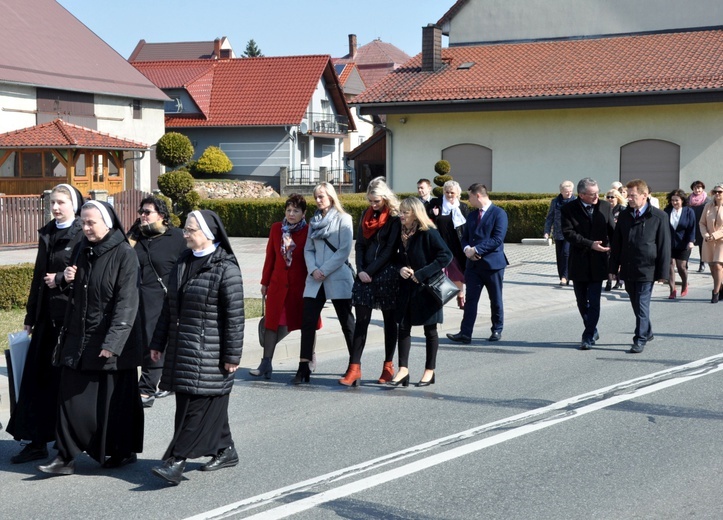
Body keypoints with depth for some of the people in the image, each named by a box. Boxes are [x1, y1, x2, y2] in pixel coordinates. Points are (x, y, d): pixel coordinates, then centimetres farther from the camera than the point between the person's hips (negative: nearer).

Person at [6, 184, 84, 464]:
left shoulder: (83, 234, -7)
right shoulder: (47, 234, 14)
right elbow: (39, 276, 17)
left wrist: (61, 280, -12)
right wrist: (31, 316, 18)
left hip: (71, 315, -7)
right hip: (47, 315, 7)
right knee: (37, 376, 4)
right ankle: (37, 441, 10)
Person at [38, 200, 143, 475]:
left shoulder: (124, 254, -12)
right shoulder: (81, 249, 8)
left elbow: (126, 303, -17)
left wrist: (113, 341, -23)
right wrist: (67, 278, -2)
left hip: (110, 341, -6)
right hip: (78, 339, 6)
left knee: (114, 400, 5)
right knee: (71, 397, 3)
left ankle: (123, 452, 22)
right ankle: (65, 456, 7)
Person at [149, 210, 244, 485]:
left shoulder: (226, 268, -12)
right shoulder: (184, 262, 11)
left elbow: (234, 315, -13)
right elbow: (169, 305, 17)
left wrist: (232, 356, -14)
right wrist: (158, 343, 16)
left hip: (209, 354, -8)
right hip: (181, 348, 8)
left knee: (197, 408, -6)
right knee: (211, 407, 14)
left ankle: (176, 462, -7)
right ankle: (226, 451, 26)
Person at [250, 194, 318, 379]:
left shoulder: (309, 232, -5)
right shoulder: (276, 228, 4)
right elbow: (270, 256, 9)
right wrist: (265, 282, 10)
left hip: (301, 283, -2)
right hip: (278, 282, 2)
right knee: (273, 321, -1)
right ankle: (266, 363, 0)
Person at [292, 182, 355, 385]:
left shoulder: (343, 219, -4)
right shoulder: (314, 221, 14)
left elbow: (344, 250, -11)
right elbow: (308, 249, 10)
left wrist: (324, 270, -14)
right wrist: (313, 269, -7)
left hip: (338, 279, -5)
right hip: (315, 280, 5)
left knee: (347, 322, 5)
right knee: (307, 322, -2)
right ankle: (303, 368, 0)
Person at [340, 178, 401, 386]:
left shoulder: (395, 218, -6)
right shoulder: (367, 214, 11)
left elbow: (390, 250, -11)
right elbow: (360, 244, 11)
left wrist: (370, 272, -12)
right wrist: (360, 270, -3)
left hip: (387, 274, -5)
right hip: (365, 274, 5)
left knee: (389, 320, 6)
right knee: (361, 320, -1)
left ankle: (388, 367, 14)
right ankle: (354, 368, -3)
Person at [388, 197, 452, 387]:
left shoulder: (428, 233, -15)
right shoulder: (401, 233, 6)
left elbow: (446, 255, -21)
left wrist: (421, 273, -22)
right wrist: (400, 268, -7)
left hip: (427, 288, -6)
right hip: (407, 288, 6)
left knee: (430, 330, 7)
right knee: (403, 327, 2)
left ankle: (430, 370, 17)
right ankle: (403, 370, 5)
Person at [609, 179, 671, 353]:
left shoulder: (659, 217, -6)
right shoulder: (624, 216, 8)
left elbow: (664, 246, -5)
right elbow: (616, 243, 12)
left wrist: (663, 272, -7)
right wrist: (613, 267, 8)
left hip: (646, 271, -5)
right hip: (628, 270, 5)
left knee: (642, 305, -4)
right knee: (636, 305, 14)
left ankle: (640, 339, 4)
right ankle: (647, 332, 31)